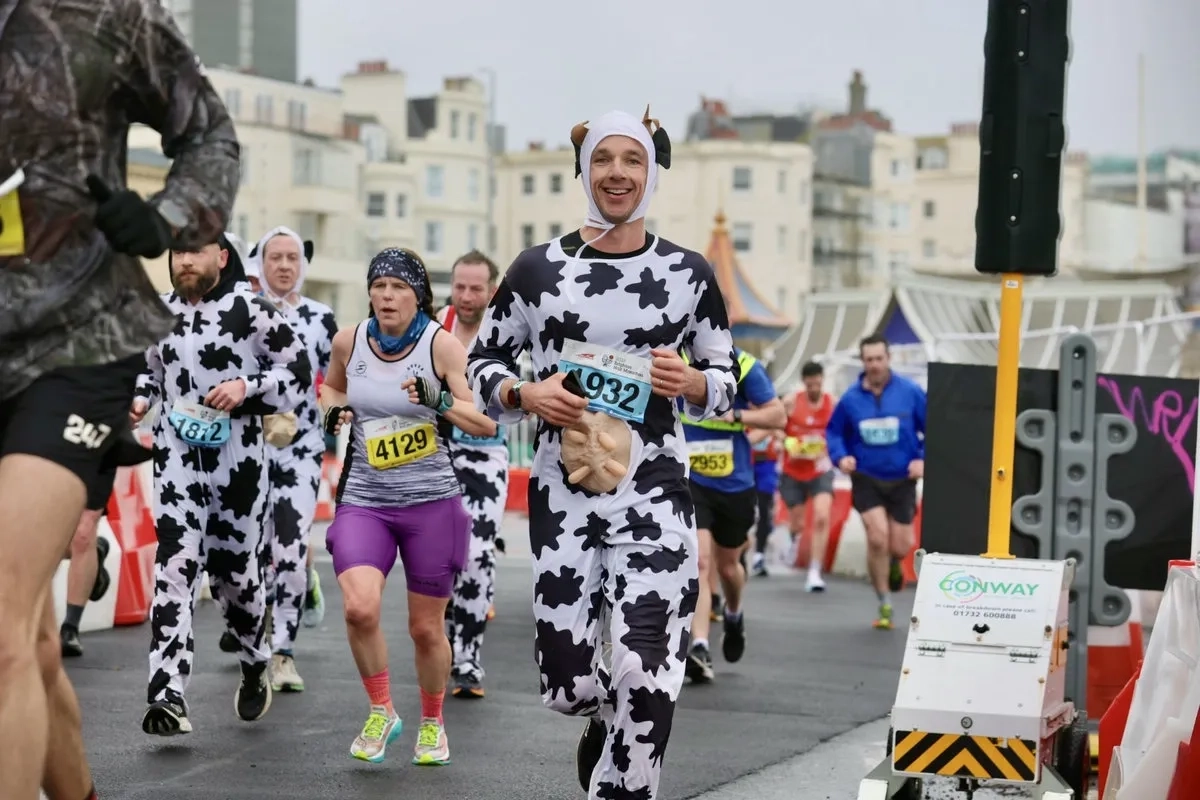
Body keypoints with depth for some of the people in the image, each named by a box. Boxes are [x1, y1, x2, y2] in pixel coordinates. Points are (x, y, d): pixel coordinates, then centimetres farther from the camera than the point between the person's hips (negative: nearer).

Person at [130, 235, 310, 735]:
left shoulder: (251, 310, -8)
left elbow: (299, 370, -5)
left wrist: (247, 388, -17)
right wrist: (140, 398, 5)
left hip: (238, 459, -3)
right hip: (176, 456, 3)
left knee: (234, 569, 9)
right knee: (175, 567, -10)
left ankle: (255, 664, 36)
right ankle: (168, 695, -14)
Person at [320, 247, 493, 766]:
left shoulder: (441, 344, -8)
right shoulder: (349, 341, 1)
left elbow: (487, 423, -10)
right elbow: (331, 386, 23)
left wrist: (440, 402, -27)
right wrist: (332, 411, 1)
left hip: (431, 502, -2)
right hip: (363, 500, 2)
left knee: (426, 627, 7)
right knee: (359, 608, -20)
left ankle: (432, 724, 32)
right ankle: (380, 713, 3)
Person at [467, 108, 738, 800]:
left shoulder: (688, 273, 4)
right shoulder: (539, 269, 3)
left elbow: (727, 379, 12)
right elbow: (483, 362, 11)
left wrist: (691, 382, -10)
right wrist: (525, 394, -9)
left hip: (655, 497, 0)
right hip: (563, 496, 1)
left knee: (646, 685, -10)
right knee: (567, 687, 4)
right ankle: (604, 720, 41)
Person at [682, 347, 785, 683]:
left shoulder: (744, 366, -10)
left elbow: (778, 415, -9)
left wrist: (736, 415, -23)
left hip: (736, 485, 1)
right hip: (690, 481, -1)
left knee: (728, 566, 18)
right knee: (699, 561, -18)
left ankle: (733, 615, 52)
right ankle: (699, 648, -22)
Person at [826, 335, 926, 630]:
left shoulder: (910, 392, -8)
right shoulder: (851, 398, -5)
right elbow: (834, 432, 7)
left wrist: (924, 459, -12)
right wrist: (840, 457, -10)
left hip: (902, 480, 0)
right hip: (866, 479, 0)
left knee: (900, 547, 3)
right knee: (877, 538, -14)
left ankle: (893, 564, 44)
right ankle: (885, 605, 3)